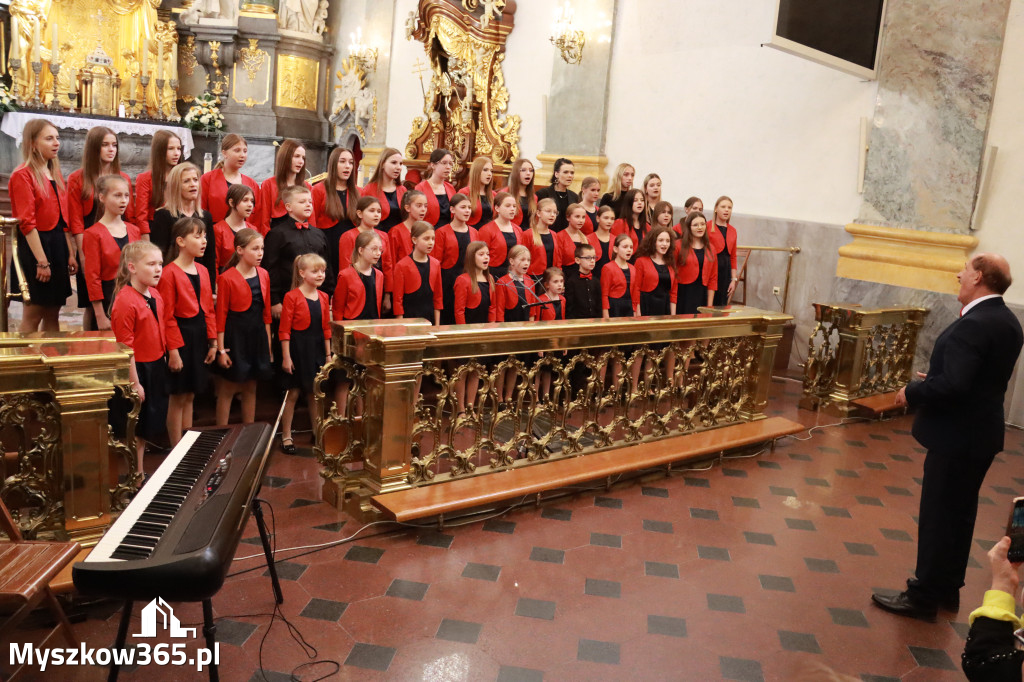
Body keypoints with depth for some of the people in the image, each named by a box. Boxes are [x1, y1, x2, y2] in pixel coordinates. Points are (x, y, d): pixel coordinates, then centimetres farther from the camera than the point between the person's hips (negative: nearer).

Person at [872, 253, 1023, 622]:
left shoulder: (973, 325, -24)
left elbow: (951, 384, -31)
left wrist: (912, 392, -15)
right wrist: (934, 379, 11)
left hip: (956, 436, -9)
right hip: (983, 433, 9)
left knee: (938, 516, 1)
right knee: (960, 514, 19)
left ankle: (923, 597, 12)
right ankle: (948, 588, 32)